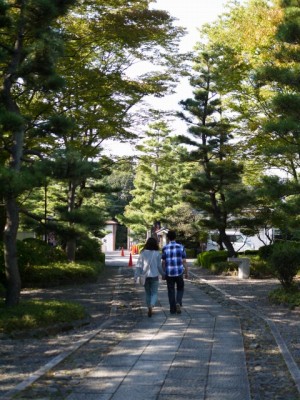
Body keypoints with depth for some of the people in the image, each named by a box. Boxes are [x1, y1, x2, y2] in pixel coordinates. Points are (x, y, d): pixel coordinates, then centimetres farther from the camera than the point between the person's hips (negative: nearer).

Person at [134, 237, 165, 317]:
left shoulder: (143, 253, -1)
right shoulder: (157, 254, -7)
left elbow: (139, 265, -3)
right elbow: (159, 266, -4)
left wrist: (136, 276, -1)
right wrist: (163, 274, 10)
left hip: (145, 276, 2)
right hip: (154, 276, -2)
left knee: (148, 293, 16)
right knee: (154, 293, 6)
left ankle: (149, 309, 21)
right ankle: (151, 306, -20)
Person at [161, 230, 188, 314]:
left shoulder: (165, 248, -4)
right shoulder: (181, 247, -2)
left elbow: (163, 262, -3)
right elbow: (184, 261, -3)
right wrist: (187, 272, 5)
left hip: (169, 273, 0)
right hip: (179, 272, 0)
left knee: (171, 291, 11)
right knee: (180, 289, 17)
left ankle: (173, 309, 12)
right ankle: (178, 303, -6)